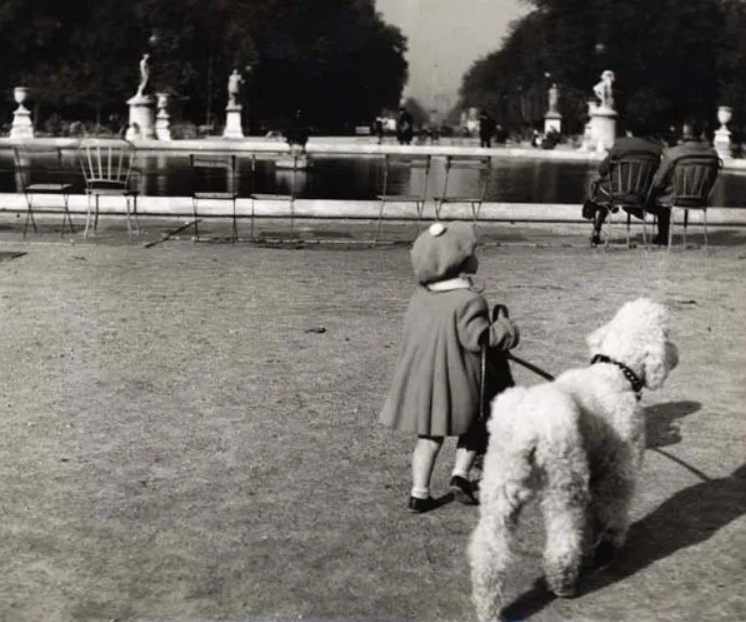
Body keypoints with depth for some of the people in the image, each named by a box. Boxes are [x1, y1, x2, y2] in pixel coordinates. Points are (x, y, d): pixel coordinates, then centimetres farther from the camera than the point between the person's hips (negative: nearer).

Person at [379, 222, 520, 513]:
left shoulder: (421, 293, 3)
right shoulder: (468, 300, -19)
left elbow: (411, 325, 13)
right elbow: (477, 338, -23)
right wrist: (504, 330, -6)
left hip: (421, 377, 6)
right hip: (457, 381, -6)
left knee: (429, 436, 15)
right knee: (472, 428, 18)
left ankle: (419, 493, 12)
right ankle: (460, 474, 3)